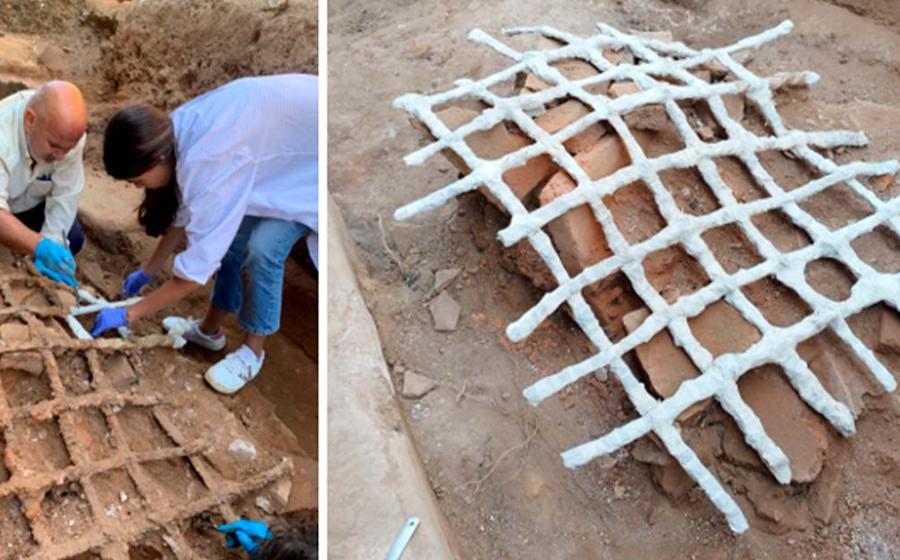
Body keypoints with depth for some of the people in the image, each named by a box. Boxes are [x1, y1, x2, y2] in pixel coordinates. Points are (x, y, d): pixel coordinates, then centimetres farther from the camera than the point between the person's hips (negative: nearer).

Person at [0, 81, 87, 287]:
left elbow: (65, 196, -24)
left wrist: (52, 243, -36)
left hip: (29, 204, 4)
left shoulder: (69, 133, -29)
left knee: (72, 239, -13)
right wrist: (41, 247, -61)